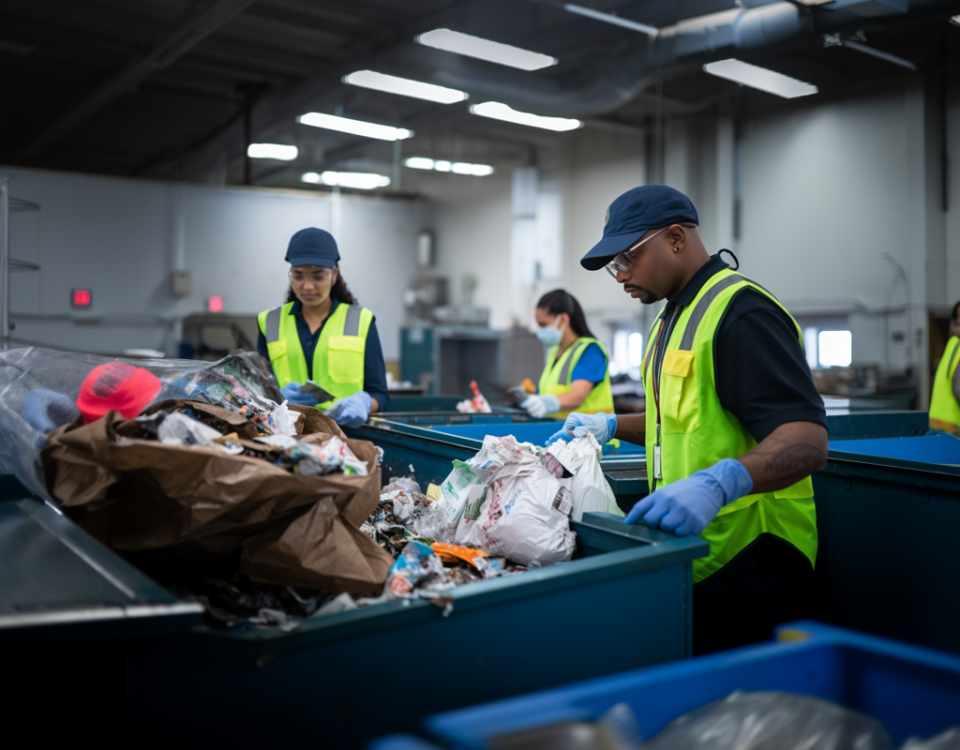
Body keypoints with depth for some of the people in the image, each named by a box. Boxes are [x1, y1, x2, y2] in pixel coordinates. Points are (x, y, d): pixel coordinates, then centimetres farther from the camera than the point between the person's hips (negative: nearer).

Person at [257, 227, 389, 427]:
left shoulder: (361, 321, 10)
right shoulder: (270, 323, 14)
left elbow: (380, 394, 7)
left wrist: (363, 403, -16)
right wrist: (278, 397, -10)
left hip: (348, 431, -1)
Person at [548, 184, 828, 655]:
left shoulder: (741, 311, -15)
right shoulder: (675, 316, 19)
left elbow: (806, 440, -24)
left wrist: (718, 483, -39)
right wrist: (612, 427, 16)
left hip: (748, 561, -9)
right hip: (689, 553, 9)